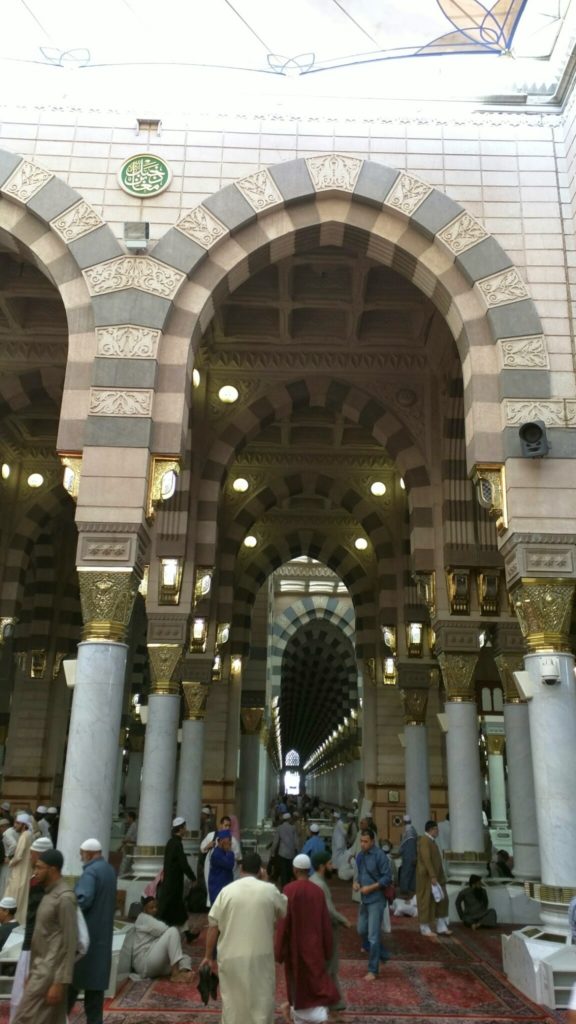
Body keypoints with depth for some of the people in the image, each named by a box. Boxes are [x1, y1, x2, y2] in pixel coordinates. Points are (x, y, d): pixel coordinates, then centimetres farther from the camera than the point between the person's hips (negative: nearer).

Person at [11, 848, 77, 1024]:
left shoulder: (64, 897, -17)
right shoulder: (50, 893, 13)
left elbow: (69, 944, -19)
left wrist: (60, 982, -19)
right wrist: (32, 972, 19)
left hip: (50, 971, -9)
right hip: (42, 968, 9)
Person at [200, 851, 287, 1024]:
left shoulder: (226, 891, -4)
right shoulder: (269, 890, -4)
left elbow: (213, 927, -2)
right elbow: (286, 911, 14)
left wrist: (209, 956, 8)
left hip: (231, 957, 1)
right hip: (260, 956, -1)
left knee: (232, 1002, 15)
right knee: (262, 1002, 12)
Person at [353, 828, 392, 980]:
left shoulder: (380, 855, -17)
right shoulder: (360, 856, 5)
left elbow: (387, 877, -16)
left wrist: (371, 888, -20)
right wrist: (357, 882, -3)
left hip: (376, 900, -8)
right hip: (364, 899, 8)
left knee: (373, 936, -3)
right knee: (362, 930, 19)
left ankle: (373, 970, 9)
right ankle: (381, 954, 40)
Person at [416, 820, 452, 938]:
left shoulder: (431, 841, 14)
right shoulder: (424, 840, -17)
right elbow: (426, 860, -24)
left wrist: (436, 876, 18)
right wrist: (432, 876, -26)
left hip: (436, 876, 10)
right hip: (427, 877, -10)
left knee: (441, 900, 11)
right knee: (427, 902, -2)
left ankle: (441, 927, 17)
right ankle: (425, 929, 6)